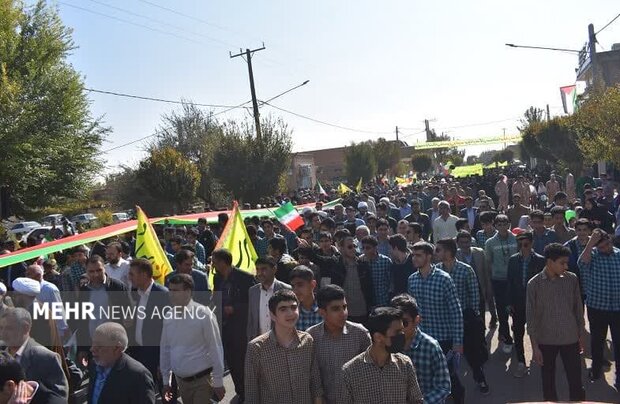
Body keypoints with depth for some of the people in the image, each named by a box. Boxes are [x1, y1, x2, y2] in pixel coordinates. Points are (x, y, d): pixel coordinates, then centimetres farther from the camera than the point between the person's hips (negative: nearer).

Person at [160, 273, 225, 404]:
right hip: (181, 380, 5)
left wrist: (218, 382, -9)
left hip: (202, 380, -5)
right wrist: (166, 380, 12)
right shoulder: (169, 316, -2)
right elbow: (165, 348, 7)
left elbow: (215, 348, -13)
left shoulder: (203, 314, -17)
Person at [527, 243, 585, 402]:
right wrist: (535, 346, -6)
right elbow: (531, 317, -6)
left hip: (570, 339, 1)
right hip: (546, 340, -1)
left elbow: (578, 308, 6)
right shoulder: (534, 284, -10)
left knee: (576, 381, 6)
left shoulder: (572, 279, -5)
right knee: (548, 382, 13)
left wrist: (581, 334, 9)